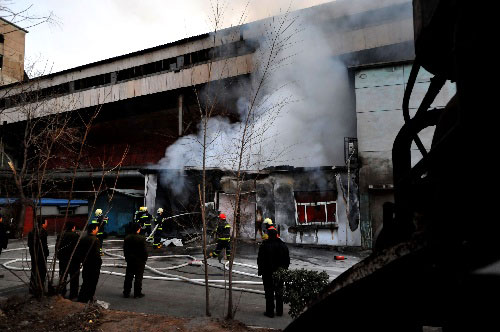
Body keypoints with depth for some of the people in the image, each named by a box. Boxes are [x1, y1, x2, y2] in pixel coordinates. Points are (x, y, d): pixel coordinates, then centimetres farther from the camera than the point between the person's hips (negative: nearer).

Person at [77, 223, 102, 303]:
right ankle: (89, 299, 10)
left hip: (85, 264, 7)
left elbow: (79, 252, 9)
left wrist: (83, 260, 17)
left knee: (85, 282, 19)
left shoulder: (83, 239, 5)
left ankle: (81, 299, 25)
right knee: (92, 283, 5)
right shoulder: (95, 240, -19)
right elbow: (97, 253, -21)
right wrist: (99, 262, -9)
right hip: (94, 265, -7)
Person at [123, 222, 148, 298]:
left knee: (128, 277, 13)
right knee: (138, 278, 4)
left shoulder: (127, 238, -1)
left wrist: (127, 258, 17)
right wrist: (145, 259, 0)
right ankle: (137, 293, 9)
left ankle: (126, 292, 20)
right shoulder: (142, 238, -16)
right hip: (139, 261, -5)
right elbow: (144, 250, -13)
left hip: (130, 260, 5)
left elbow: (125, 249, 7)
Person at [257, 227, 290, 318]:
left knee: (269, 293, 2)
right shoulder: (283, 245, 3)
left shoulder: (264, 246, -10)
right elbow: (287, 260, 9)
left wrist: (260, 271, 3)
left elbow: (260, 260, -6)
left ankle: (270, 312, 5)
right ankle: (279, 311, 19)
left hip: (268, 273, -4)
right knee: (279, 292, 13)